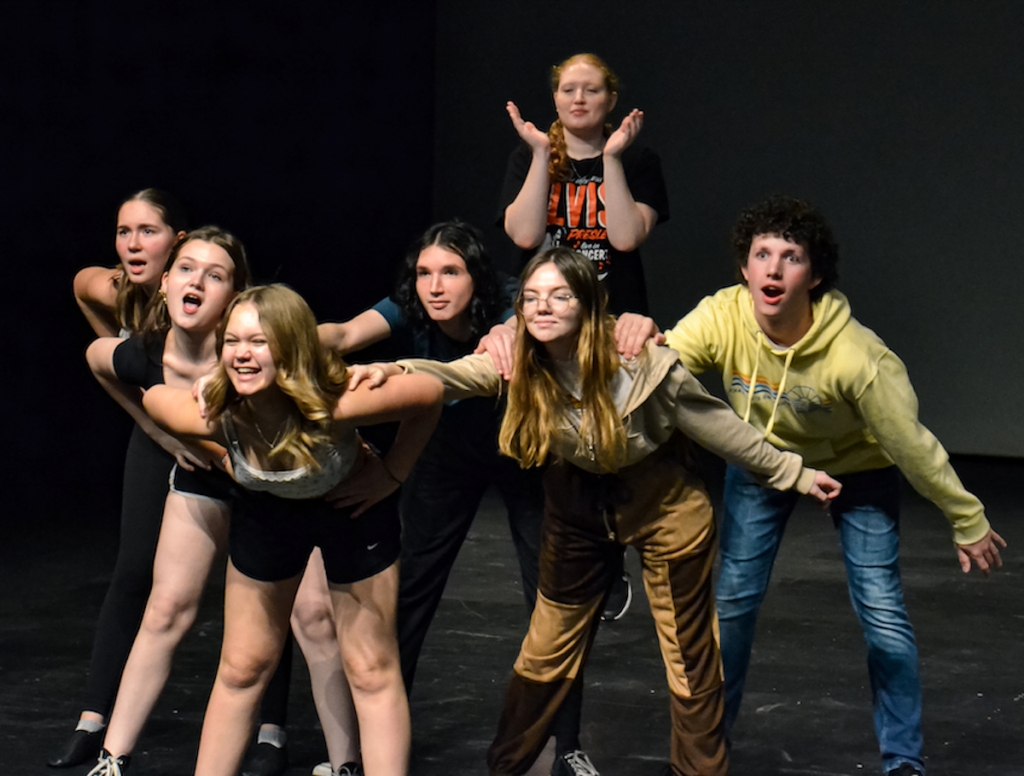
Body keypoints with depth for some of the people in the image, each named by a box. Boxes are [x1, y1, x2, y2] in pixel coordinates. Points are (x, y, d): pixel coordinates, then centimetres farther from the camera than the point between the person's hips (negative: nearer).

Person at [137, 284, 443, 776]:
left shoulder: (334, 407, -39)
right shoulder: (213, 417, -31)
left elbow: (429, 393, -25)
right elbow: (151, 395, -9)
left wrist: (393, 471, -17)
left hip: (351, 510, -2)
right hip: (266, 514, 2)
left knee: (371, 671, 3)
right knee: (241, 670, 9)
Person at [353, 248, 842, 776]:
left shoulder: (641, 364, -26)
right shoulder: (518, 361, -17)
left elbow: (718, 426, -15)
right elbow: (456, 376, -35)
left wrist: (792, 474, -5)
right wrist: (397, 372, -56)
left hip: (663, 507, -3)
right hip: (577, 504, 3)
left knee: (690, 655, 5)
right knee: (546, 651, 11)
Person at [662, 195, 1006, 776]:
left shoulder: (857, 356, -37)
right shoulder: (722, 319, -29)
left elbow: (911, 444, -27)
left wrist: (969, 522, -16)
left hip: (855, 466, -3)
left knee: (882, 612, -8)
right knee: (734, 599, 3)